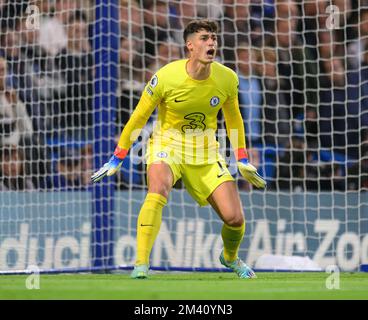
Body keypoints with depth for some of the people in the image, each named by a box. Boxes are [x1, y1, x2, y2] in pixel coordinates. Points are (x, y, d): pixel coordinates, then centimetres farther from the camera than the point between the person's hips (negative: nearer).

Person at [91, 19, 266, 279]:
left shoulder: (227, 78, -9)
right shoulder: (165, 77, -18)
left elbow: (233, 118, 11)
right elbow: (139, 117, -6)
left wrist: (243, 160, 10)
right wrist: (117, 159, -3)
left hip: (206, 153, 3)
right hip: (168, 144, -3)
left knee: (235, 218, -6)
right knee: (158, 189, -36)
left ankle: (230, 257, 30)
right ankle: (141, 264, -34)